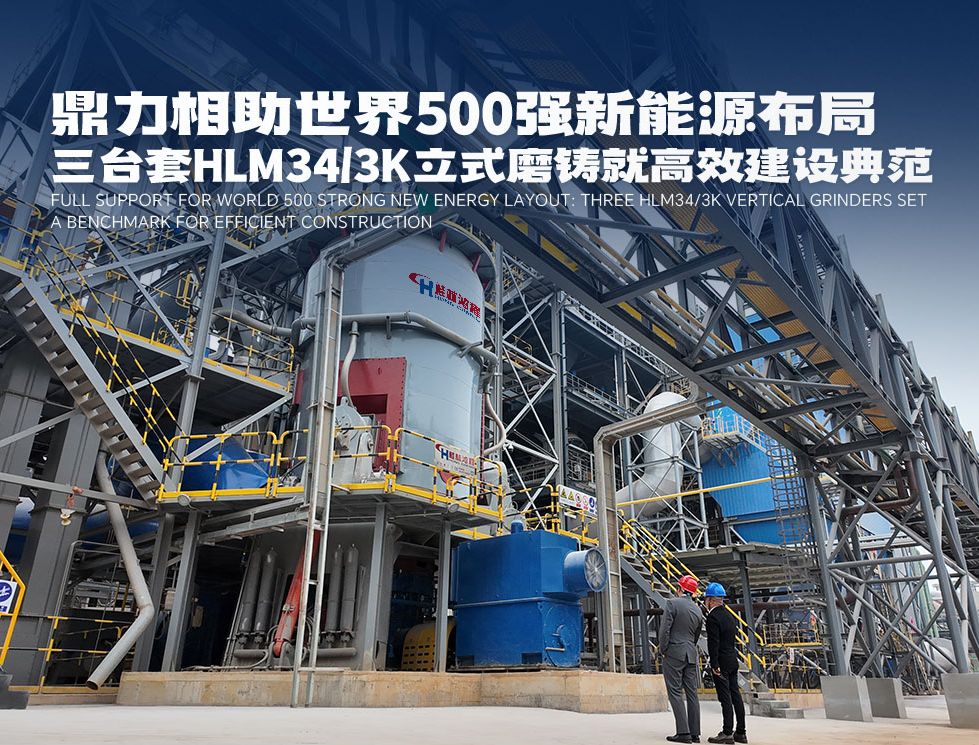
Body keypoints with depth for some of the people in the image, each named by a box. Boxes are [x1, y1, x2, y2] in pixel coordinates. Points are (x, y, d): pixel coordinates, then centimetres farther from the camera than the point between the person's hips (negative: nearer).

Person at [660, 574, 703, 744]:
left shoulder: (672, 603, -9)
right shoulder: (698, 610, 11)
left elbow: (665, 629, -14)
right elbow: (696, 636, 16)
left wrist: (663, 650, -4)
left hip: (673, 653, -6)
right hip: (691, 655, 6)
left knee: (675, 693, -4)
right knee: (692, 693, 9)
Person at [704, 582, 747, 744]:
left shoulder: (713, 617, -16)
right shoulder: (729, 615, 12)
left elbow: (713, 644, -20)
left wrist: (714, 665, -18)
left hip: (721, 663, -9)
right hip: (733, 661, 9)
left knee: (725, 698, -5)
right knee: (736, 696, 11)